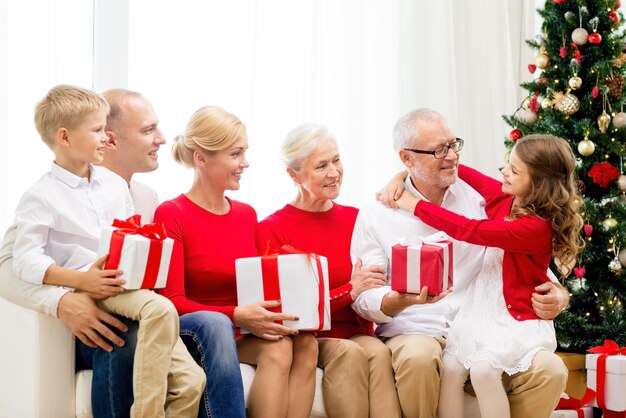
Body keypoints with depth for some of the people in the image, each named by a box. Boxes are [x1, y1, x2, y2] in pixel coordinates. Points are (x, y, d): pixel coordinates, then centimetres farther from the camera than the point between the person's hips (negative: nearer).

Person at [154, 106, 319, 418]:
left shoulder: (247, 214, 15)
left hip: (247, 330, 5)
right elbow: (173, 302, -12)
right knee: (277, 347, -30)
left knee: (305, 343, -25)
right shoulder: (171, 214, -4)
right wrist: (237, 316, -27)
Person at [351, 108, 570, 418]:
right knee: (419, 357, -38)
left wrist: (555, 291, -8)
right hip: (414, 334, -2)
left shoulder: (480, 197, 10)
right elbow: (364, 299, -2)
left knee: (550, 369, -25)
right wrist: (402, 299, -24)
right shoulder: (376, 215, 3)